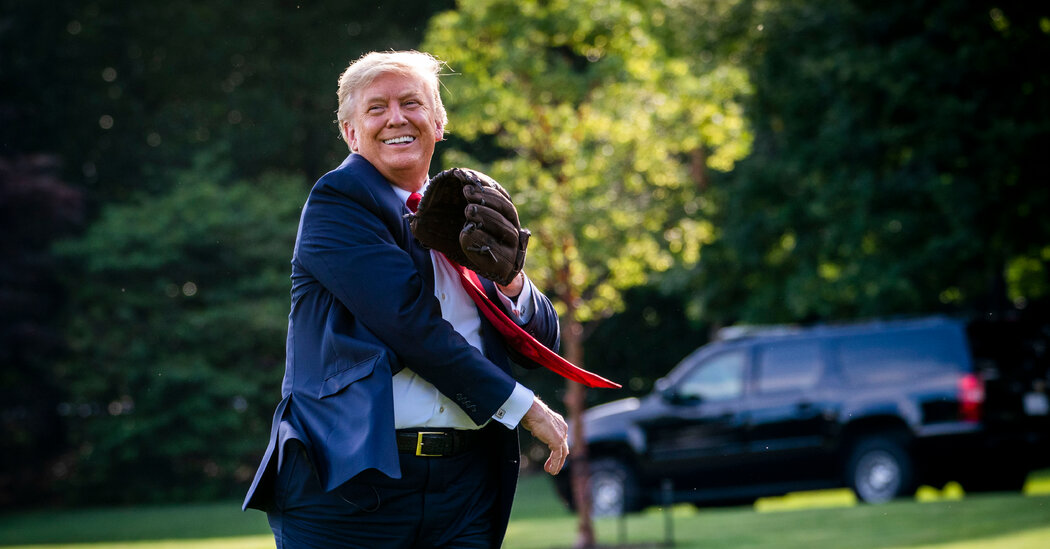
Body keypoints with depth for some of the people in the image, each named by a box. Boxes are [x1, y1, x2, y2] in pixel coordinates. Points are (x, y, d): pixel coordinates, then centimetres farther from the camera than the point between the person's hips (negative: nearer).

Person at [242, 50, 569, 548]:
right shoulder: (337, 201, -2)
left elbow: (542, 342, 19)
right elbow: (410, 321, -13)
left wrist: (512, 286, -3)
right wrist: (524, 406, -10)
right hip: (350, 481, -5)